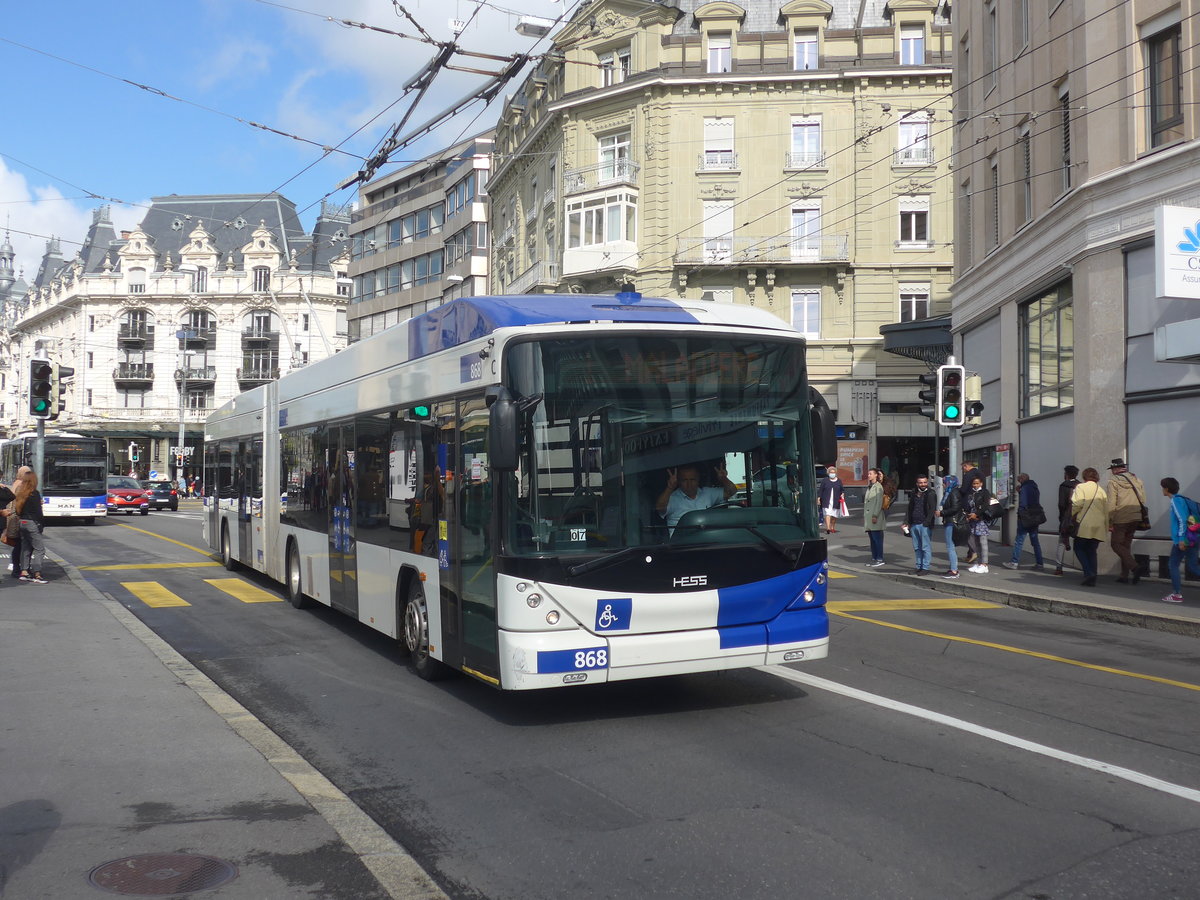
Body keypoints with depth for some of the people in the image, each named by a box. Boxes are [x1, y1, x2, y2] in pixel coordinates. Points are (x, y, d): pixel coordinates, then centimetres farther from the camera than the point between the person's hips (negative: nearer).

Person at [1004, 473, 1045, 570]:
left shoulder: (1024, 488, -12)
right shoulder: (1035, 488, 14)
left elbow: (1022, 504, -18)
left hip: (1025, 518, -8)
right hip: (1035, 518, 8)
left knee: (1019, 540, -4)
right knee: (1035, 541, 11)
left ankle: (1014, 562, -2)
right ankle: (1040, 563, 11)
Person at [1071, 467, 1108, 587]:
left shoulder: (1081, 487, -2)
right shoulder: (1101, 491, 13)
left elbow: (1077, 504, -16)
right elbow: (1106, 510, 12)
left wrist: (1072, 515, 2)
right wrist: (1106, 527, 18)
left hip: (1084, 525, -5)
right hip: (1099, 527, 5)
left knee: (1079, 548, 8)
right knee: (1092, 551, 11)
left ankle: (1088, 573, -11)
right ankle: (1092, 579, 5)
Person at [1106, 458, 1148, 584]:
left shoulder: (1113, 481, -6)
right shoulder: (1136, 479, 12)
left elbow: (1111, 503, -11)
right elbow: (1143, 500, 12)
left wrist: (1109, 522, -7)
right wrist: (1140, 515, 19)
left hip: (1121, 518, -6)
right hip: (1136, 518, 6)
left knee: (1116, 544, 1)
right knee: (1126, 545, 14)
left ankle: (1135, 567, -17)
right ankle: (1125, 576, 14)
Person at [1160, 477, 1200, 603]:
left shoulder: (1176, 501, -10)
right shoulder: (1182, 499, 17)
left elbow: (1182, 520, -19)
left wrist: (1181, 539, -21)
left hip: (1183, 540, -9)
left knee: (1173, 565, 1)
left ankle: (1177, 594, 2)